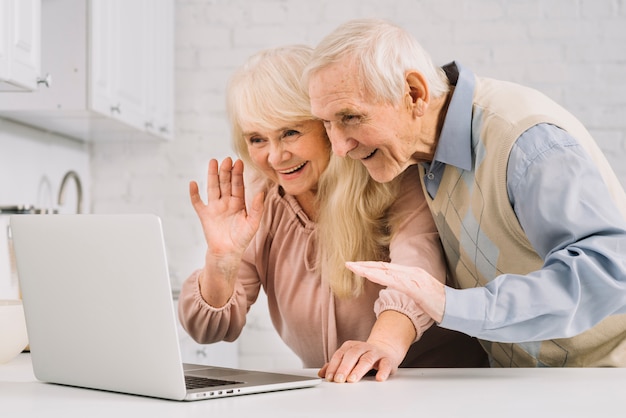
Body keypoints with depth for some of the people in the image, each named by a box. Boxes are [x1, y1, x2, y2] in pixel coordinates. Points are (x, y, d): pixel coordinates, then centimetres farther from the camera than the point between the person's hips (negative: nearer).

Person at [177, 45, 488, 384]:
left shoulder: (391, 183, -13)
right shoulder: (257, 202, -1)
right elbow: (210, 330, 0)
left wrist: (385, 342, -51)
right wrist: (222, 258, -18)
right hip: (328, 394, 3)